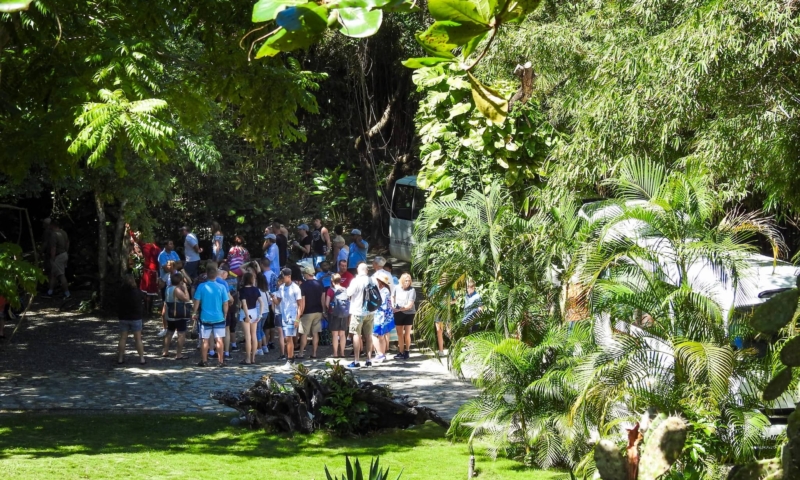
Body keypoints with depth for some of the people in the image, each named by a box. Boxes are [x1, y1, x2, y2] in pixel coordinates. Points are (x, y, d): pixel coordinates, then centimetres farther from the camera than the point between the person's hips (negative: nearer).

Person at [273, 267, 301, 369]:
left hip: (291, 317, -6)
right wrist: (274, 298, -12)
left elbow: (300, 304, -8)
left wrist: (297, 318, -14)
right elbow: (277, 302, 11)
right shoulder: (281, 288, 10)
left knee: (289, 338, -9)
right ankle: (291, 358, 17)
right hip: (283, 316, 6)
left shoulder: (295, 288, -8)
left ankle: (289, 361, -7)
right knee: (286, 338, 8)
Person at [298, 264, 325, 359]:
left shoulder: (304, 285, -11)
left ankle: (301, 353, 3)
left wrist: (300, 312, -6)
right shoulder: (319, 284, 3)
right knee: (315, 333, 8)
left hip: (308, 312, -5)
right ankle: (314, 353, 7)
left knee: (304, 334, 2)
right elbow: (323, 298, 7)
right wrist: (323, 310, 15)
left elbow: (302, 301, -13)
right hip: (318, 311, 5)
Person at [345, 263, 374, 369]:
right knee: (368, 335, 12)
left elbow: (349, 294, -9)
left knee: (357, 335, -2)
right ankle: (369, 360, 15)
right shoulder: (372, 281, 0)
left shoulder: (356, 281, -15)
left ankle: (356, 362, -4)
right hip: (370, 312, 5)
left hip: (358, 312, -5)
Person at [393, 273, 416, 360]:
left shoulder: (412, 290, -15)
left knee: (407, 334, 4)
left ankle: (406, 352, 17)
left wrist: (399, 309, -25)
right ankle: (401, 352, 14)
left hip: (409, 314, -3)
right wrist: (393, 306, 2)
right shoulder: (397, 288, -2)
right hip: (398, 314, 4)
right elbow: (393, 297, 17)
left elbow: (410, 305, -19)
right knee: (400, 333, 7)